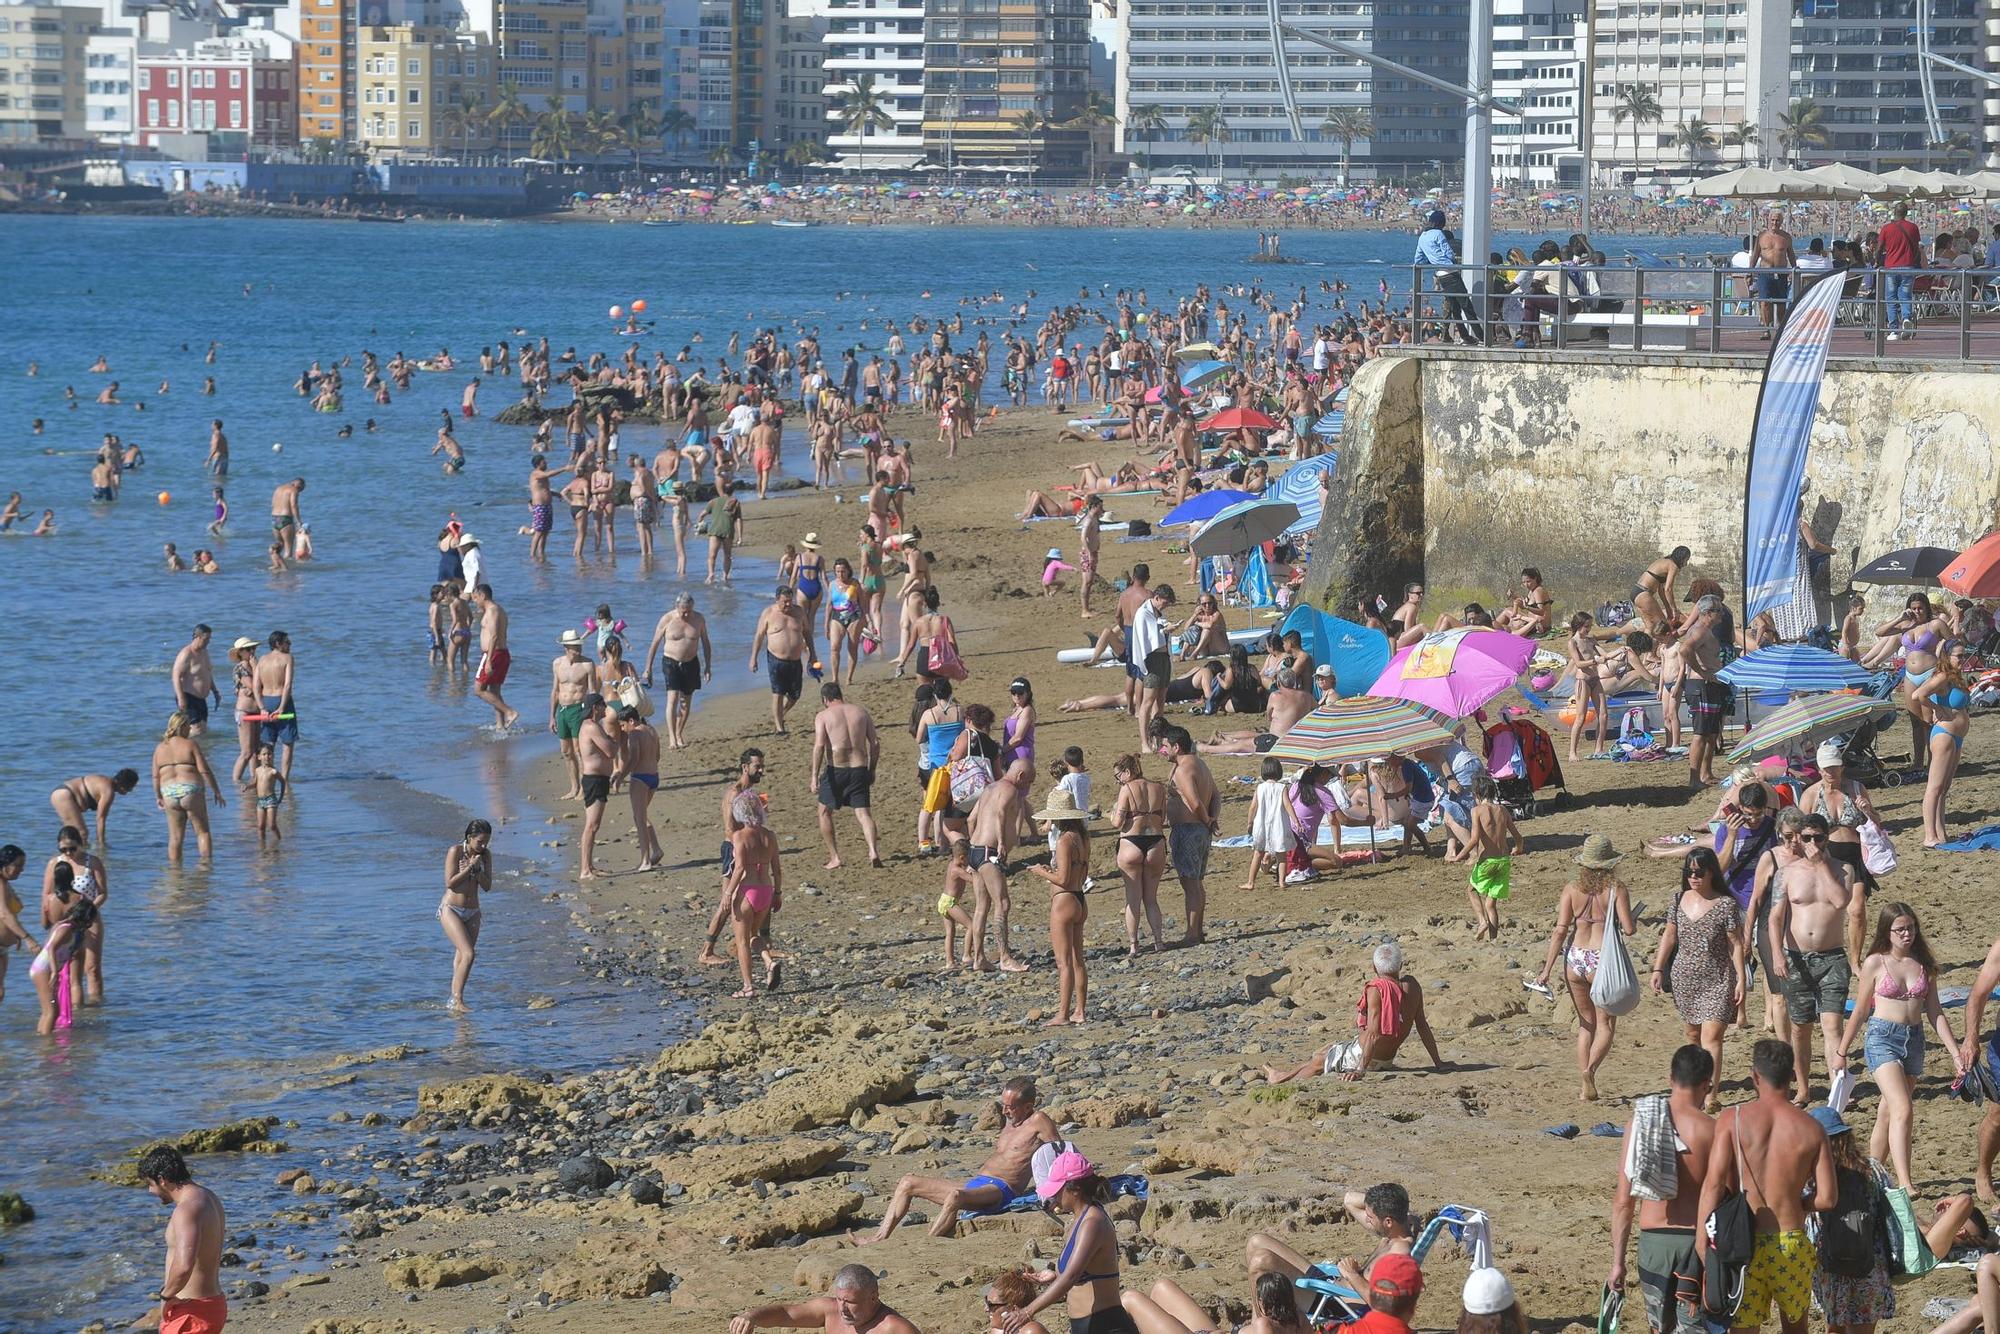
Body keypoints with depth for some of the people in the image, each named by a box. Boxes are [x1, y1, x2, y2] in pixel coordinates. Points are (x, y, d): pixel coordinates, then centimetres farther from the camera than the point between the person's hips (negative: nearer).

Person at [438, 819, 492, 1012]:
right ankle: (457, 999, -14)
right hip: (451, 910, -6)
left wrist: (477, 869, -13)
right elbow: (450, 883, -14)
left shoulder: (485, 855, 5)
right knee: (468, 954, -18)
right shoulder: (455, 851, -11)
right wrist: (469, 867, -18)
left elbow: (487, 886, 1)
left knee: (461, 958, 7)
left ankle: (454, 1001, 13)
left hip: (472, 913, 6)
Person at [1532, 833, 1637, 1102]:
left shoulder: (1572, 889, 0)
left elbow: (1560, 931, -4)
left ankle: (1586, 1087, 13)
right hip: (1602, 959, -3)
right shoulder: (1616, 888, -7)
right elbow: (1628, 928, -12)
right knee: (1606, 1025, 7)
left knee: (1586, 1024, 16)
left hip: (1575, 959, 3)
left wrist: (1547, 969, -2)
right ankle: (1589, 1070, -20)